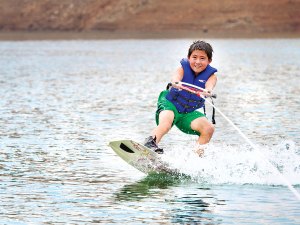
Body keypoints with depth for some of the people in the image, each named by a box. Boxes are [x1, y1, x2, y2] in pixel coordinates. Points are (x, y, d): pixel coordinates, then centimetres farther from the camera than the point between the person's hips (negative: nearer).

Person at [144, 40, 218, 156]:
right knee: (165, 124, -35)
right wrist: (176, 83, -60)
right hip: (170, 104, -3)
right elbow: (176, 77, -35)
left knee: (209, 128, -18)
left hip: (189, 113, 3)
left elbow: (209, 85, -32)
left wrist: (207, 91, -58)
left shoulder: (211, 75, -9)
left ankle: (198, 155, -4)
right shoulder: (184, 68, -13)